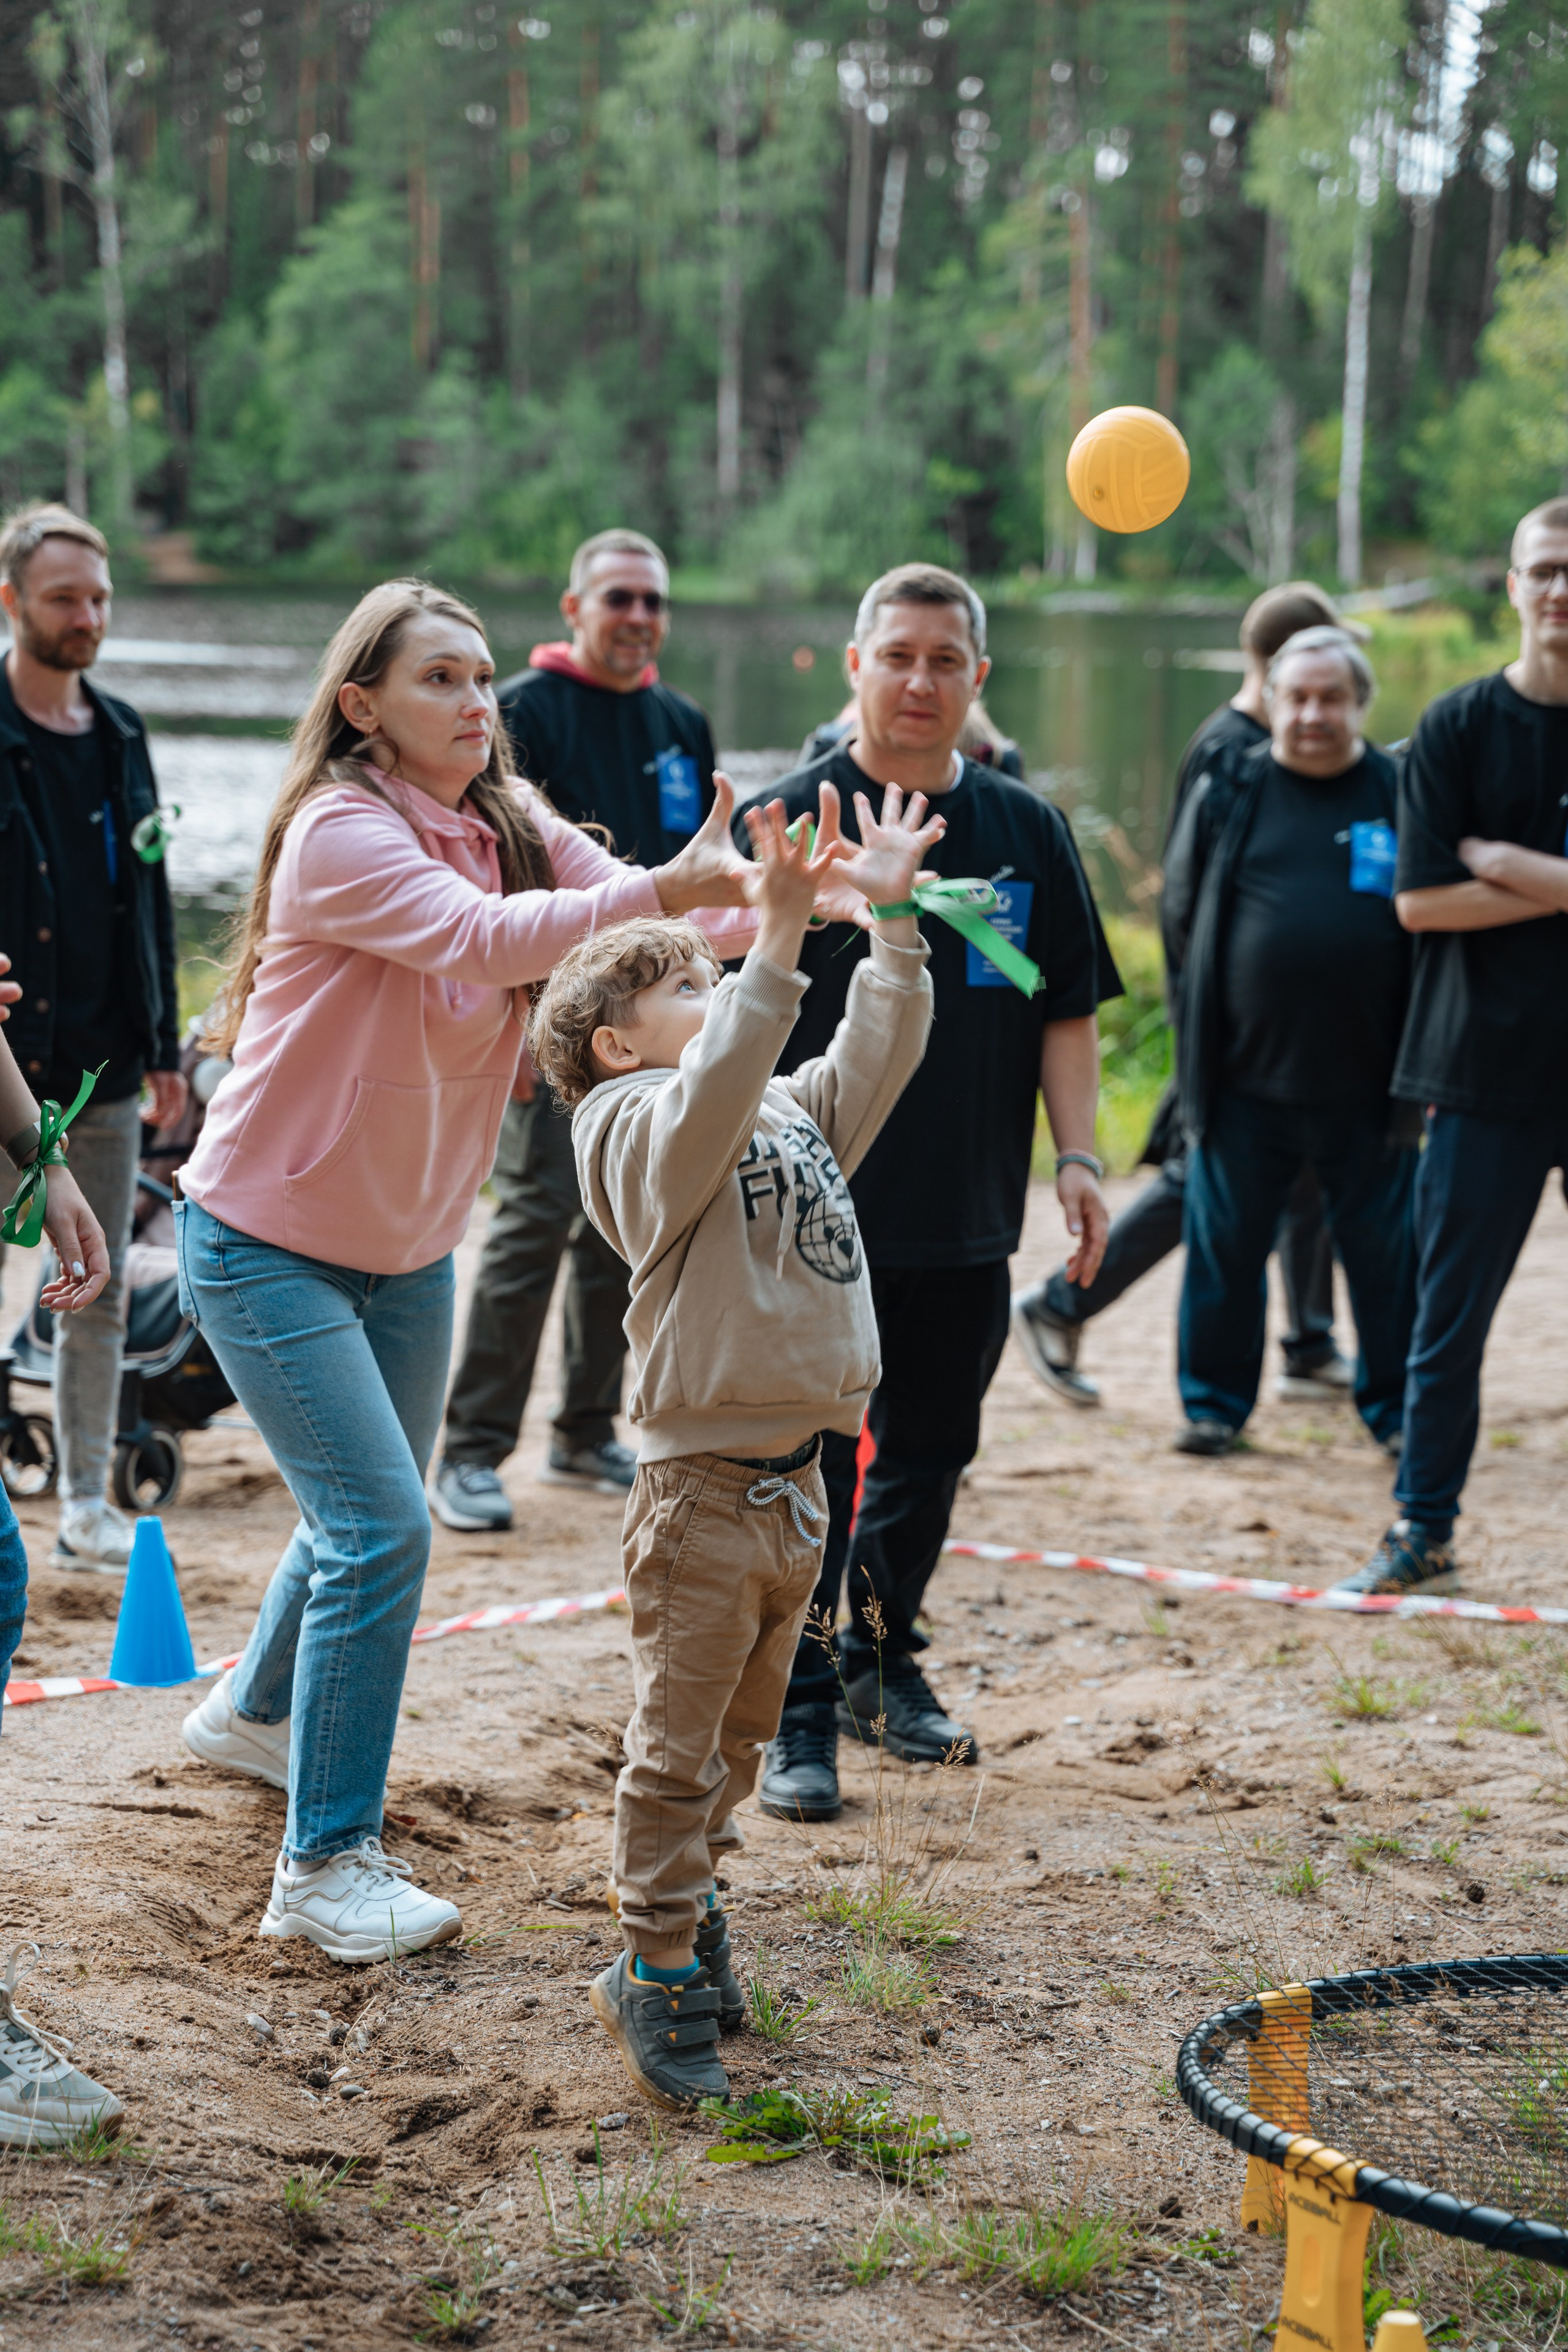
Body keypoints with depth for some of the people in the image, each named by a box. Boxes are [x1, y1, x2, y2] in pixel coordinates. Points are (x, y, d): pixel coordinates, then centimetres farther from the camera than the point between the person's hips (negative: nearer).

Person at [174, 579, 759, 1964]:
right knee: (380, 1525, -15)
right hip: (266, 1239, -8)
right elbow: (479, 940, -38)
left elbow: (652, 918, -13)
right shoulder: (340, 832, -22)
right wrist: (658, 890, -50)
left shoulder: (514, 827, 0)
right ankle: (327, 1868, -6)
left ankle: (255, 1712, 49)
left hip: (409, 1244, 8)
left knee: (371, 1517, 21)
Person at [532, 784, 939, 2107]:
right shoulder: (641, 1128, -11)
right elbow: (714, 1093, -30)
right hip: (702, 1488, -8)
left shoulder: (795, 1115, 16)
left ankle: (689, 1908, 35)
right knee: (680, 1743, 0)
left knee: (740, 1735, 20)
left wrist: (891, 921, 3)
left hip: (795, 1484, 8)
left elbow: (878, 1055, 11)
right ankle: (657, 1977, 10)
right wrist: (778, 938, -36)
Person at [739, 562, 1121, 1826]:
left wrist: (1077, 1158, 2)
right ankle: (801, 1709, 8)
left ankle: (882, 1660, 32)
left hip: (969, 1215, 4)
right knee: (810, 1462, -1)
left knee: (930, 1448, 14)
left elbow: (1066, 1010, 10)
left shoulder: (1028, 830, 7)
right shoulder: (797, 817, -4)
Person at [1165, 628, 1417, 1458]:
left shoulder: (1402, 795, 2)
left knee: (1383, 1251, 7)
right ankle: (1216, 1402, 20)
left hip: (1367, 1081, -1)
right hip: (1246, 1077, 1)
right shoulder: (1227, 793, 4)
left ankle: (1394, 1409, 21)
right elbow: (1183, 912, 12)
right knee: (1225, 1247, 6)